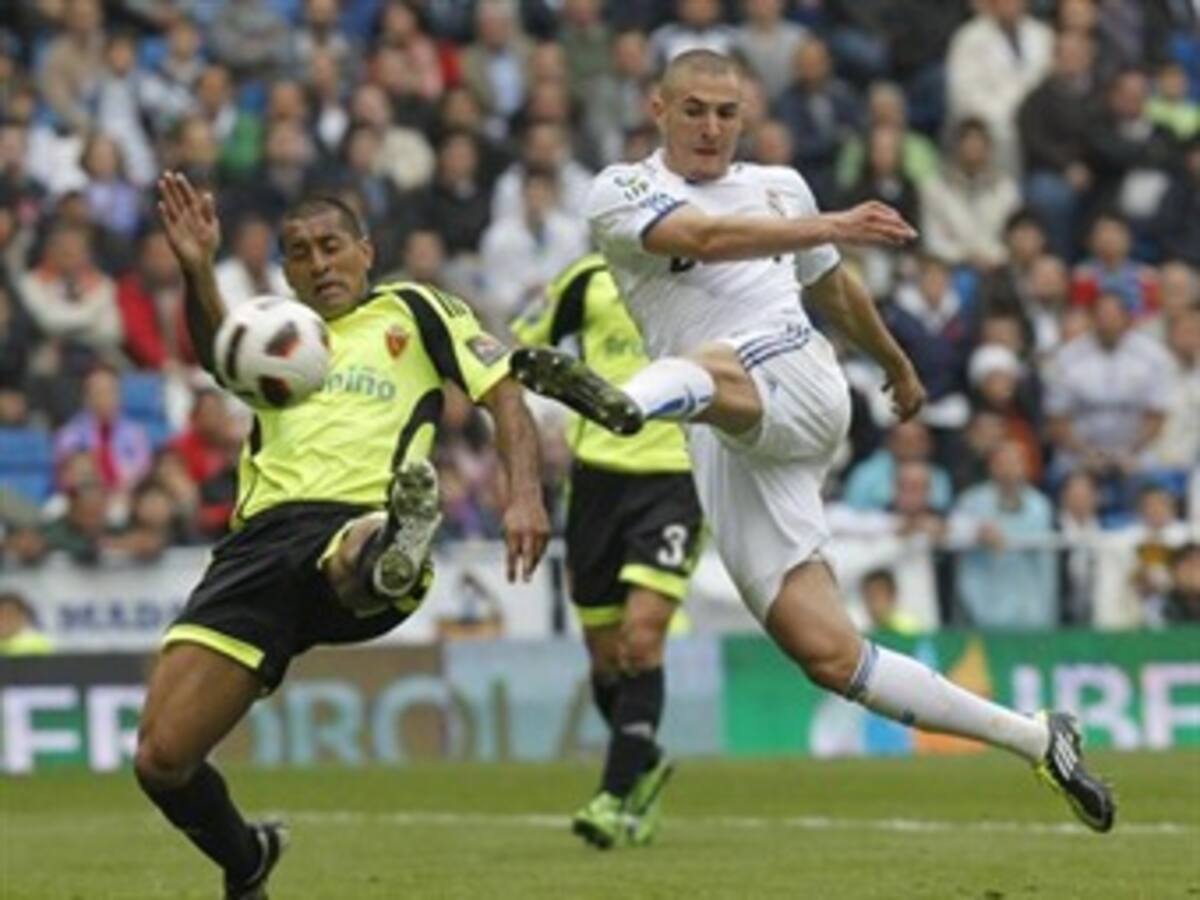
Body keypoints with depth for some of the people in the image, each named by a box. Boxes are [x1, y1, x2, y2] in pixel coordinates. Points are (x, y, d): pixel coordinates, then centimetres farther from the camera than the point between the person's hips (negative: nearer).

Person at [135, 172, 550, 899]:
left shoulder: (411, 311, 22)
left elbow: (504, 395, 11)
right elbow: (221, 357, 4)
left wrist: (525, 496, -9)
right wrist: (198, 273, -17)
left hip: (360, 519, -4)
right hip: (263, 537, 4)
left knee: (355, 558, -44)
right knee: (162, 760, -4)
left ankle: (389, 559, -79)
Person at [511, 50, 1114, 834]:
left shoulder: (780, 187, 22)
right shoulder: (623, 193, 8)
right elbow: (704, 238, -13)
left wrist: (897, 363, 55)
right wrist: (830, 227, -23)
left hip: (799, 391, 1)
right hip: (727, 454, -1)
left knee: (712, 368, -35)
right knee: (829, 655, -14)